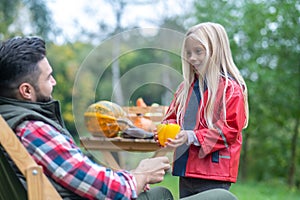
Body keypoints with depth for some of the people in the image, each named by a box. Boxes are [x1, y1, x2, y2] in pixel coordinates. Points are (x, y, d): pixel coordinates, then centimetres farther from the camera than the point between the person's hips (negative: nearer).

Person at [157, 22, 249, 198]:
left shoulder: (231, 88, -8)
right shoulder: (186, 87, 13)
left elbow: (230, 130, -14)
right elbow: (173, 117, 21)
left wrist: (192, 137, -20)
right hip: (186, 172, 7)